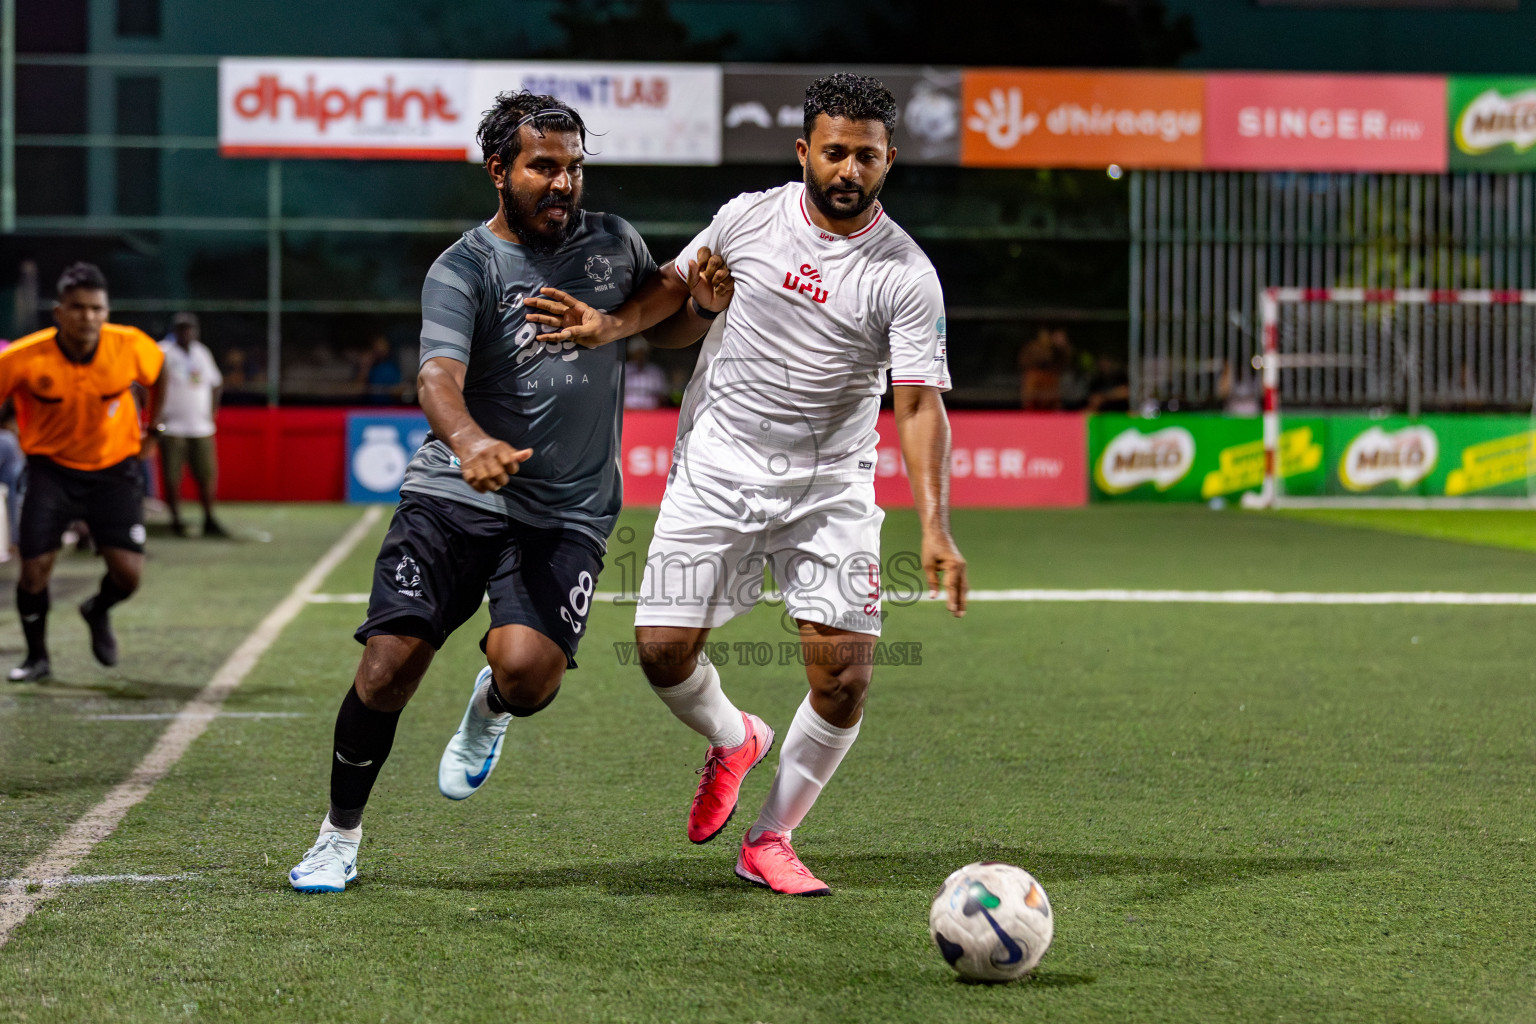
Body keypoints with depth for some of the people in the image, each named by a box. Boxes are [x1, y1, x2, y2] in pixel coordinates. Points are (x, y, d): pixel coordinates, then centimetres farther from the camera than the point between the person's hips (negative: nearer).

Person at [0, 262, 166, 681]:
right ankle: (36, 657, 17)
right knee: (34, 568, -8)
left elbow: (158, 373, 7)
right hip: (51, 468, -1)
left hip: (114, 468, 1)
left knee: (128, 573, -8)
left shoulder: (131, 346, -16)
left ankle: (98, 612, 29)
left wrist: (151, 429, 12)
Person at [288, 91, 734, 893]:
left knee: (528, 670, -23)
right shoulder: (462, 269, -6)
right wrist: (470, 442, -44)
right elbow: (438, 376, -22)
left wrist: (700, 306, 3)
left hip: (567, 512, 2)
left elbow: (661, 325, 27)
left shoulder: (613, 243, 9)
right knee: (388, 666, -12)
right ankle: (339, 836, 11)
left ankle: (490, 708, 16)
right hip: (453, 496, -2)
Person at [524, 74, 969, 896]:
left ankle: (769, 840, 11)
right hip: (718, 466, 2)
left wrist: (934, 526, -26)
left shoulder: (905, 275, -10)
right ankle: (733, 741, 27)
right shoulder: (749, 218, -2)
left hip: (831, 484, -1)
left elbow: (919, 403, -15)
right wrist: (610, 324, -2)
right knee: (662, 648, -7)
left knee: (844, 678, -10)